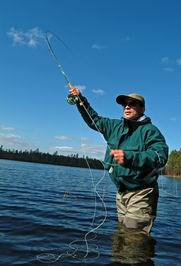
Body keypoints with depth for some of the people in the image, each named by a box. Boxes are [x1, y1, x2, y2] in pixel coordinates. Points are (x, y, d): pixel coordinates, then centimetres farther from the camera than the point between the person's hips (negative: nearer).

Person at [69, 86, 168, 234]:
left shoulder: (150, 130, -10)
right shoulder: (116, 126, 11)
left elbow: (161, 156, -23)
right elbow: (94, 120, 21)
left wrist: (129, 157, -34)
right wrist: (80, 99, 13)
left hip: (141, 194, -7)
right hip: (121, 193, 7)